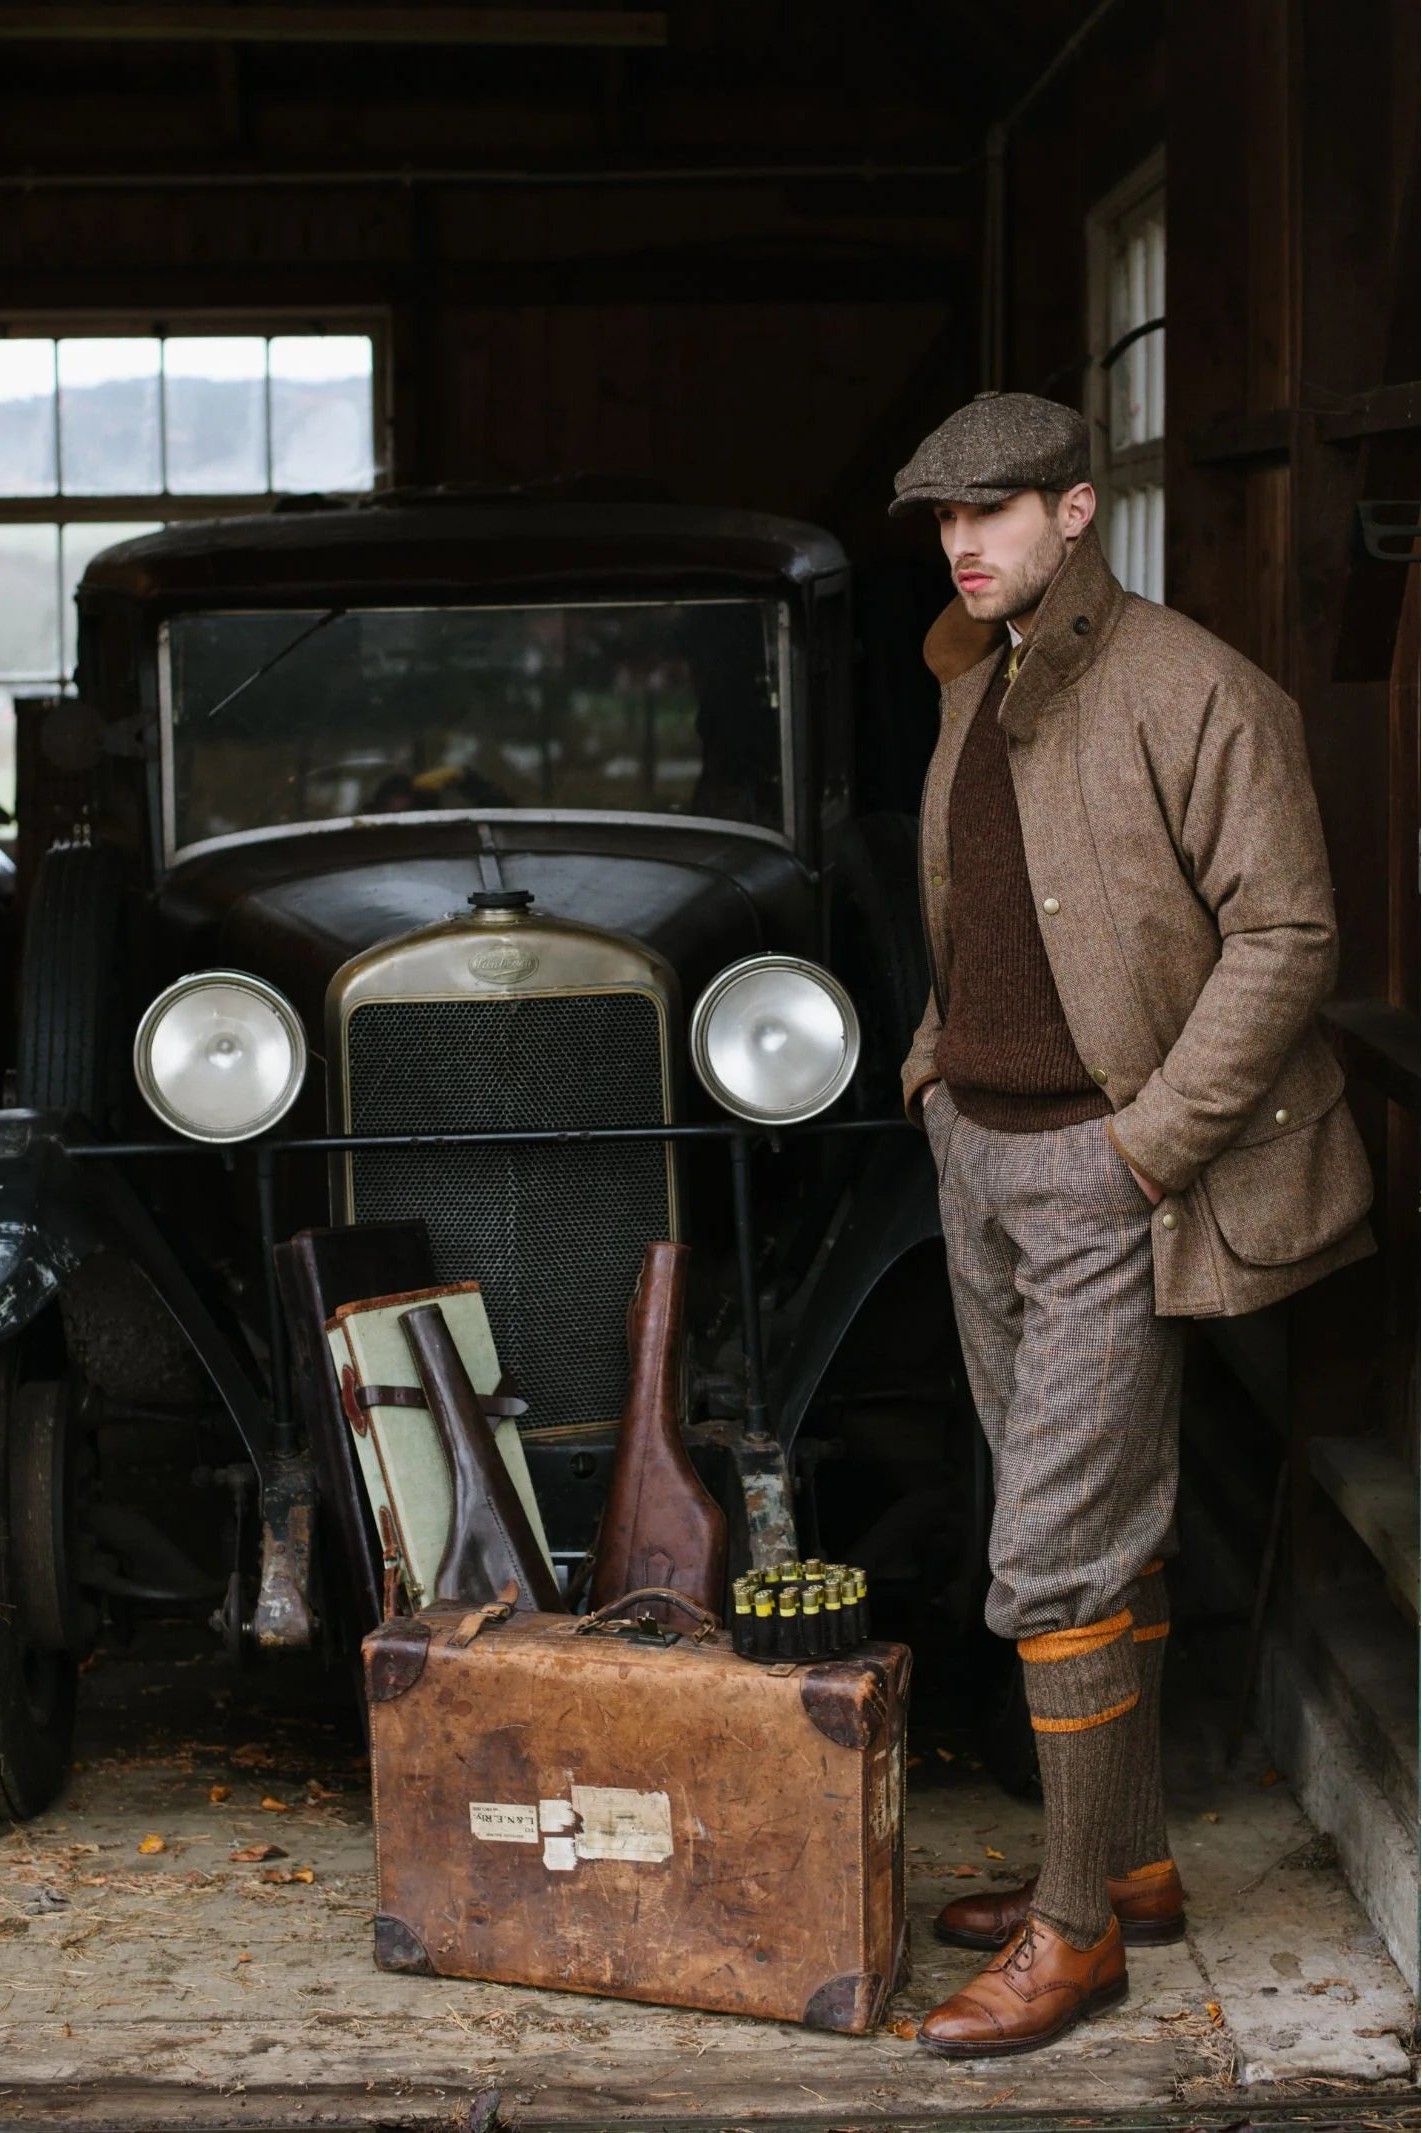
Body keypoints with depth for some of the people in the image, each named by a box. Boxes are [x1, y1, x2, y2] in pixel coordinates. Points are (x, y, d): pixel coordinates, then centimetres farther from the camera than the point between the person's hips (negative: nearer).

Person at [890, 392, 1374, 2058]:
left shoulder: (1194, 692, -15)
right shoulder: (978, 692, 11)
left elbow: (1285, 936, -17)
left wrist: (1153, 1140, -18)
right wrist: (940, 1067, 12)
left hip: (1108, 1175, -8)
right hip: (980, 1153, 8)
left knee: (1058, 1556, -8)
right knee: (1097, 1527, 16)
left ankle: (1076, 1931, 3)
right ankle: (1131, 1865, 27)